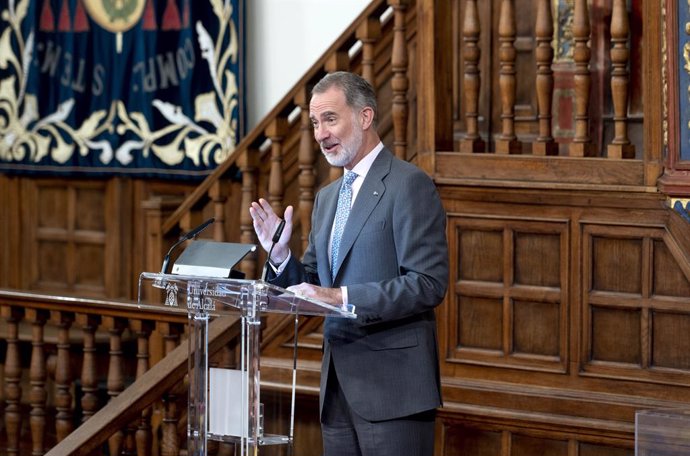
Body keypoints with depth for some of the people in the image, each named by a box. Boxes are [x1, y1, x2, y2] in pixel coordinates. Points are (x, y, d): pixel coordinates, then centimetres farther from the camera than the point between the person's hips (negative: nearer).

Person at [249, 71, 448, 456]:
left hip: (391, 385, -7)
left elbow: (430, 284, -16)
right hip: (339, 386, 8)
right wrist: (281, 255, 0)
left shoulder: (409, 185, -7)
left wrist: (344, 298, -22)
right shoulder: (328, 197, 18)